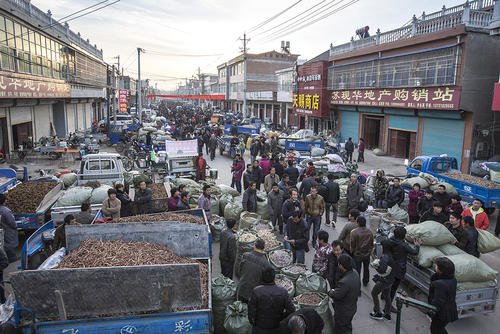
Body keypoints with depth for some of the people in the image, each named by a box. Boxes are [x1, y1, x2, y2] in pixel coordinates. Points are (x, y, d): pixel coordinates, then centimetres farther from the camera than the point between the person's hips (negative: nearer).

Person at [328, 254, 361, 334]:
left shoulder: (344, 282, -40)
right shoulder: (355, 273, -11)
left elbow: (335, 295, -29)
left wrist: (331, 291, -6)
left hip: (343, 312, -8)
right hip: (352, 308, 8)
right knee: (348, 326, 31)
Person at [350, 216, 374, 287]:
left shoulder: (354, 232, -23)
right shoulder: (370, 232, -9)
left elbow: (352, 245, -15)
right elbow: (371, 244, 2)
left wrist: (352, 252, 2)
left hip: (357, 255, -4)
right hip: (367, 254, 4)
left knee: (357, 270, 10)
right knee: (366, 269, 24)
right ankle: (365, 282, 42)